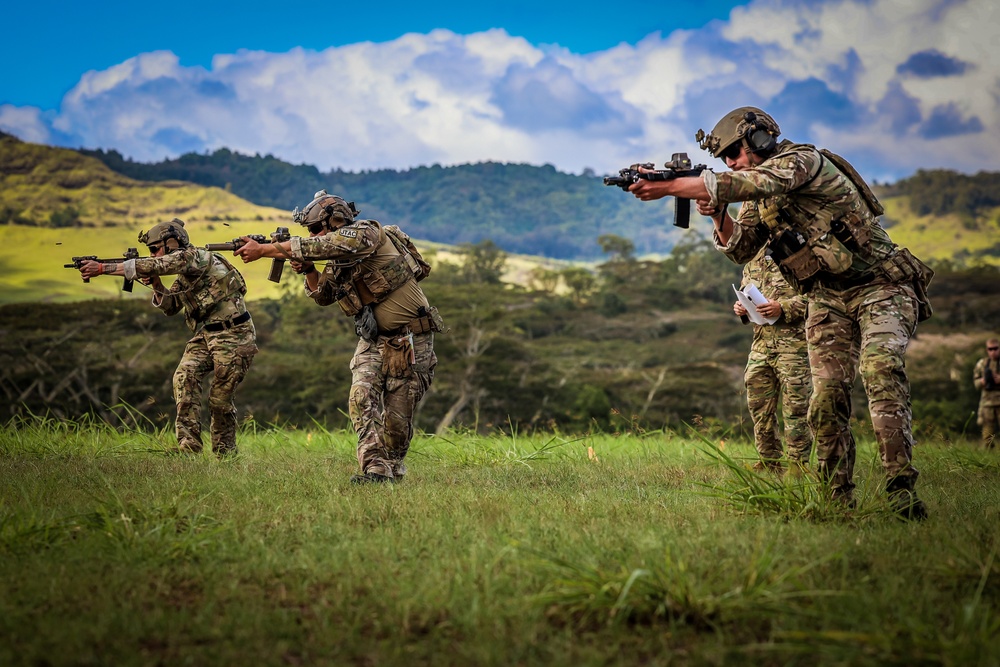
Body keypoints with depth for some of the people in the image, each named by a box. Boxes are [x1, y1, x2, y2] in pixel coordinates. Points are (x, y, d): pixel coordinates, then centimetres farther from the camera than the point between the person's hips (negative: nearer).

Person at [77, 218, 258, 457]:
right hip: (206, 335, 8)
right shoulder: (184, 275, 14)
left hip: (233, 336, -8)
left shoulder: (193, 257, -15)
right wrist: (156, 285, -2)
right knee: (184, 376, -12)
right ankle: (189, 444, -14)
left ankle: (225, 453, 13)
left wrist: (101, 268, -19)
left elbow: (149, 266, -22)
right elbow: (171, 307, 18)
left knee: (220, 398, -4)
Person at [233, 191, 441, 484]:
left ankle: (393, 470, 21)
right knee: (362, 398, -16)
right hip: (374, 340, 7)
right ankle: (376, 469, -20)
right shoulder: (337, 261, 8)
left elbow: (317, 247, -28)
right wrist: (308, 269, -2)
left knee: (397, 416, -1)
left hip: (410, 341, -7)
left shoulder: (365, 233, -17)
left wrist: (263, 250, -25)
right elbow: (323, 295, 19)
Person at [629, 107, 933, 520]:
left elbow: (744, 184, -30)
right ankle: (837, 499, -2)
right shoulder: (760, 197, 12)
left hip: (879, 287, -8)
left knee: (880, 370, -27)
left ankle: (902, 491, -31)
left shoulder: (802, 160, -14)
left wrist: (667, 187, -28)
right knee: (827, 394, -7)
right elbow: (741, 250, 11)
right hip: (828, 300, 8)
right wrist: (717, 214, -10)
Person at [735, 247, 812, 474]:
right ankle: (769, 464, 19)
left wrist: (783, 307, -23)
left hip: (792, 342, -7)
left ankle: (798, 465, 3)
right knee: (759, 408, 9)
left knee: (795, 408, -4)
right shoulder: (752, 262, 18)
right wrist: (741, 308, 6)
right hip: (760, 343, 7)